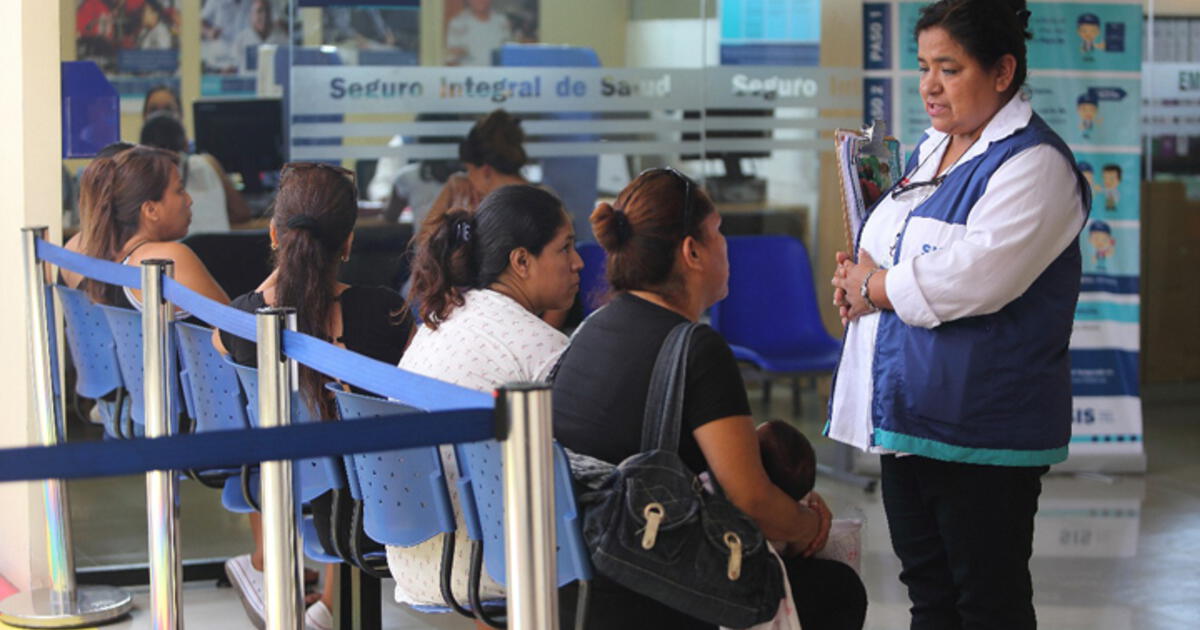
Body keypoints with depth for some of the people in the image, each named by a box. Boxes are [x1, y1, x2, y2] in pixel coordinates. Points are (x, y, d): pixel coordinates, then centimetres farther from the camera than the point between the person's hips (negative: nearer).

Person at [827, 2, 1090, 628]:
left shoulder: (1033, 165, -15)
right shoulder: (930, 150, 14)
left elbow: (972, 279, -26)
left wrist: (874, 286, -11)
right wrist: (859, 278, 2)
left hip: (980, 429, -9)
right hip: (908, 413, 9)